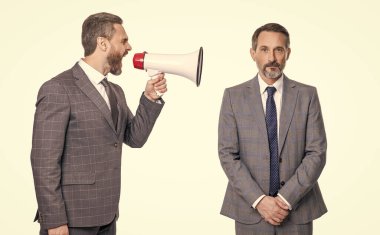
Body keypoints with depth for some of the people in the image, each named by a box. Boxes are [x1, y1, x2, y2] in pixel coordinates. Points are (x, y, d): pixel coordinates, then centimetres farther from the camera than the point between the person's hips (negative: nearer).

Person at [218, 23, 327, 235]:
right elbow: (228, 155, -5)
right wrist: (259, 200, -14)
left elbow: (317, 153, -4)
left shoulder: (307, 95, 0)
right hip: (250, 210, 0)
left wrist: (286, 198, -14)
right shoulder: (234, 96, -1)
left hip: (297, 210, 1)